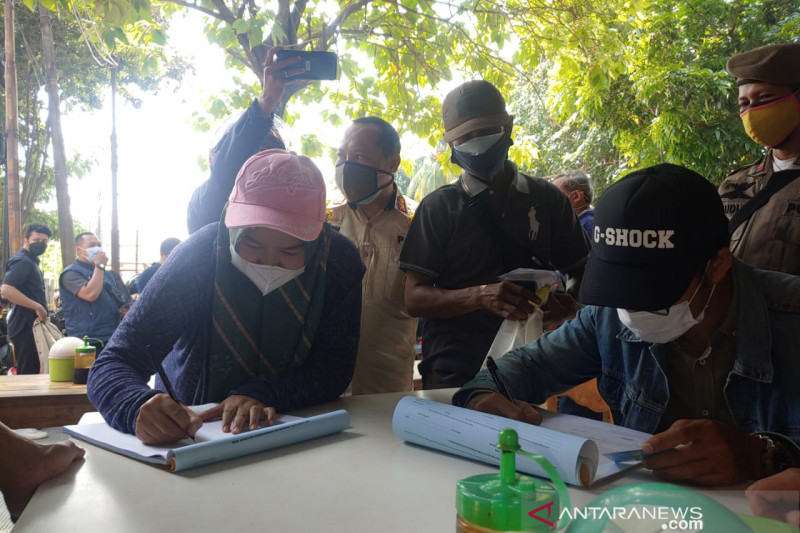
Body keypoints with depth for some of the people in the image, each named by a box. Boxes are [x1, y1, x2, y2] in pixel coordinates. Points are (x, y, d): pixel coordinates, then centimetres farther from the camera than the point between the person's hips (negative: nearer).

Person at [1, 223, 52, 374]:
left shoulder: (30, 261, 18)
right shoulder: (22, 261, -13)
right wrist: (38, 307, -23)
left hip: (31, 326, 10)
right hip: (26, 327, -10)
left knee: (31, 372, 13)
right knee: (28, 376, -9)